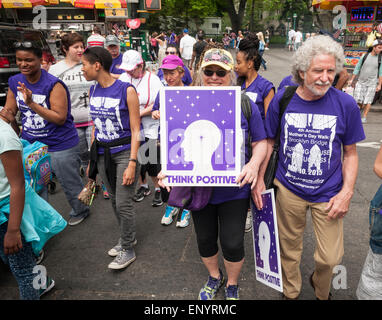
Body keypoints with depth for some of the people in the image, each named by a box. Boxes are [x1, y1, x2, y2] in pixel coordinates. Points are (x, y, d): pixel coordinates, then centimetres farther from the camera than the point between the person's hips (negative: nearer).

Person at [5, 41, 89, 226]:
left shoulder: (53, 84, -18)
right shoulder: (14, 82, 3)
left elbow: (60, 118, -22)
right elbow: (9, 111, 11)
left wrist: (31, 103, -28)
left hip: (60, 146, -5)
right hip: (30, 144, 6)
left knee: (70, 184, 12)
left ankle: (80, 212, 39)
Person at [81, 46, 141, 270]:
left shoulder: (127, 90, -13)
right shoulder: (93, 91, 7)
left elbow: (135, 130, -12)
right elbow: (96, 125, 15)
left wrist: (132, 163, -18)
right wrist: (92, 158, 14)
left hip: (124, 152, -6)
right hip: (103, 153, 7)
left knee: (123, 203, -3)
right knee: (114, 200, 15)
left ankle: (128, 250, 15)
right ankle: (129, 237, 35)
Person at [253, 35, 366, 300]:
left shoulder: (346, 104, -10)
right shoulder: (282, 99, -8)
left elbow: (350, 153, -1)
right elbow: (269, 141, 2)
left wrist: (347, 192, -8)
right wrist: (259, 179, -2)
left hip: (328, 194, 0)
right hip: (288, 189, 1)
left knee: (330, 257, 7)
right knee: (289, 249, 17)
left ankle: (321, 291, 43)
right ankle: (291, 293, 46)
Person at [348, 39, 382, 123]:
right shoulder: (364, 56, 2)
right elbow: (357, 68, 8)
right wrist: (352, 80, 6)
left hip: (372, 83, -1)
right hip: (361, 81, 1)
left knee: (368, 101, -2)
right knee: (358, 100, 1)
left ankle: (364, 117, 9)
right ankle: (361, 107, 32)